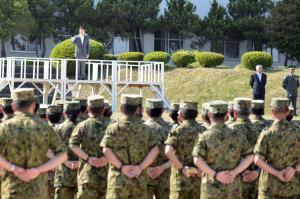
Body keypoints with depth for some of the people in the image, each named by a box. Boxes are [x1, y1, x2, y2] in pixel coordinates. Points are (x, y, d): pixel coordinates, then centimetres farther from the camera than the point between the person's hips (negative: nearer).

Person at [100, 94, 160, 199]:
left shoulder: (113, 128, -1)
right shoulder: (144, 129, 4)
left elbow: (106, 150, -15)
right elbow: (155, 149, -7)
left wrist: (121, 166, -11)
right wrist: (141, 167, -10)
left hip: (118, 179, -2)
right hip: (139, 180, 2)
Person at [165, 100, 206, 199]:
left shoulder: (177, 131, -9)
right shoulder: (203, 131, 3)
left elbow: (168, 152, -25)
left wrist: (182, 168, -18)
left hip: (181, 179, -4)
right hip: (199, 179, 4)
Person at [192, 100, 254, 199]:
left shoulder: (204, 136, -5)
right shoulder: (237, 135, 3)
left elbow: (197, 160, -18)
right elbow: (250, 157, -4)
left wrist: (215, 175, -15)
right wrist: (234, 173, -10)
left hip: (212, 188, -2)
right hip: (233, 187, 2)